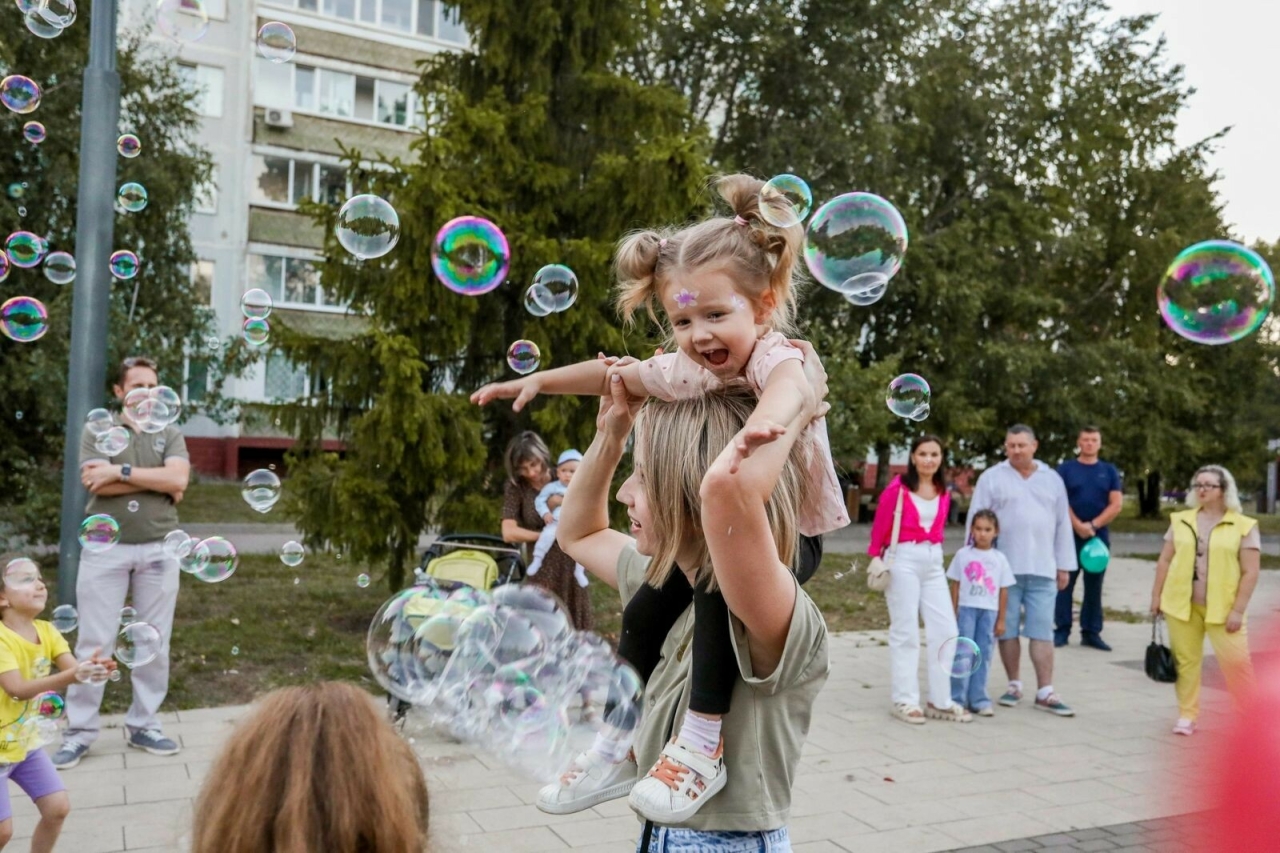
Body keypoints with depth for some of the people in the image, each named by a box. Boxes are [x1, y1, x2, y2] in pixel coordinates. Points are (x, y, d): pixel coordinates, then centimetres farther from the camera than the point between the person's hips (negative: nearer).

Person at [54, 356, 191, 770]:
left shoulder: (170, 434, 10)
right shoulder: (97, 431, 5)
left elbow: (178, 480, -8)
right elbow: (98, 485, -11)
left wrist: (122, 471, -11)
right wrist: (157, 479, -9)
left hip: (158, 549, 2)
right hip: (105, 547, -2)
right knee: (94, 642, 0)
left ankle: (144, 725, 18)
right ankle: (79, 731, 10)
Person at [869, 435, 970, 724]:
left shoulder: (943, 492, 8)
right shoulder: (898, 487, -10)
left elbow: (937, 528, 13)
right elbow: (880, 526, -3)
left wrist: (932, 552, 7)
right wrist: (876, 558, 2)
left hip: (933, 562, 6)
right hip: (903, 560, -6)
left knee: (946, 631, 5)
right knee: (905, 632, 2)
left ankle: (940, 701, 15)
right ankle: (905, 701, 11)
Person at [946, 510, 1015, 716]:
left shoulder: (999, 559, 5)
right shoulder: (963, 554, 1)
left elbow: (1004, 591, 6)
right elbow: (955, 585, 3)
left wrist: (1001, 619, 4)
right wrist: (953, 613, -1)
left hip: (989, 612, 2)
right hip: (967, 609, -2)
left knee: (983, 656, 6)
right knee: (963, 654, -1)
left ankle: (978, 699, 13)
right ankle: (956, 698, 4)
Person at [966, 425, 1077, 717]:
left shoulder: (1052, 479, 11)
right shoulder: (992, 478, 1)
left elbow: (1063, 524, 13)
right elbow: (975, 522, 1)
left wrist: (1064, 565, 10)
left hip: (1042, 570, 2)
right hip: (1004, 568, -2)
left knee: (1042, 632, 1)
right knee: (1008, 630, 6)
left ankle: (1045, 693, 5)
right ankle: (1014, 685, 18)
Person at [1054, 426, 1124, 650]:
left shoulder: (1109, 471, 8)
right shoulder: (1066, 469, 4)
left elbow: (1116, 504, 0)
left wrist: (1093, 525, -11)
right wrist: (1078, 526, -15)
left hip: (1099, 536, 2)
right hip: (1070, 535, -2)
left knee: (1094, 586, 6)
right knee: (1065, 583, 0)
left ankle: (1091, 632, 12)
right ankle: (1062, 630, 6)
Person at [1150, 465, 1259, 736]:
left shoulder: (1244, 526, -2)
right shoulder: (1181, 521, 7)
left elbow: (1250, 572, -5)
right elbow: (1165, 561, 11)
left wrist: (1238, 610, -10)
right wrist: (1157, 595, 6)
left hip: (1223, 608, -3)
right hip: (1181, 604, 3)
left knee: (1236, 661, -3)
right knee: (1186, 660, 7)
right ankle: (1187, 715, 16)